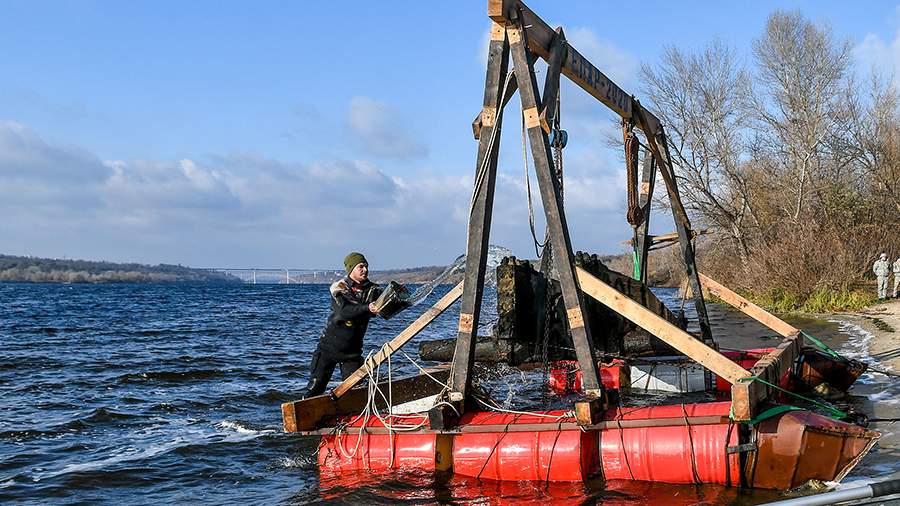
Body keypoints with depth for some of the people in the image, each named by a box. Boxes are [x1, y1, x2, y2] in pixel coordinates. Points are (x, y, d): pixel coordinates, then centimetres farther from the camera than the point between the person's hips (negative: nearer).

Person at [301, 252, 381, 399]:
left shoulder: (372, 290, -1)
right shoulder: (339, 288, -10)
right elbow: (343, 310, -28)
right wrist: (367, 308, -41)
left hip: (353, 349, 3)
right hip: (329, 346, -3)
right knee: (315, 387, -1)